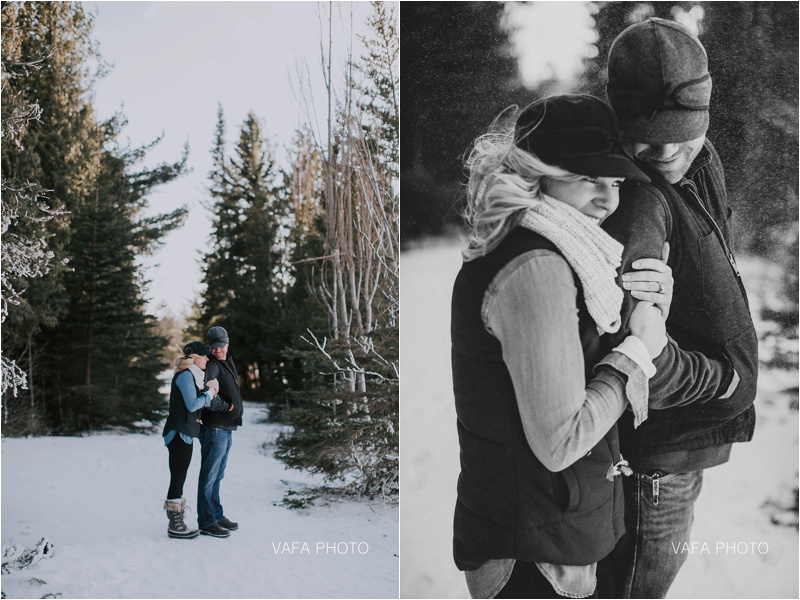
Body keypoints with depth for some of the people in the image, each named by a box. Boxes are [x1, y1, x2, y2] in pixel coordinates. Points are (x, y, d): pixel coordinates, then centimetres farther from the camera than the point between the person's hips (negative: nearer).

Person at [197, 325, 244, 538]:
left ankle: (217, 515, 27)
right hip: (214, 430, -9)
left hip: (227, 429, 9)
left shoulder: (229, 362, 14)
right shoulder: (213, 365, -15)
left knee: (217, 477, 18)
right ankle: (207, 522, 0)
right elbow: (205, 378, -35)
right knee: (209, 477, -4)